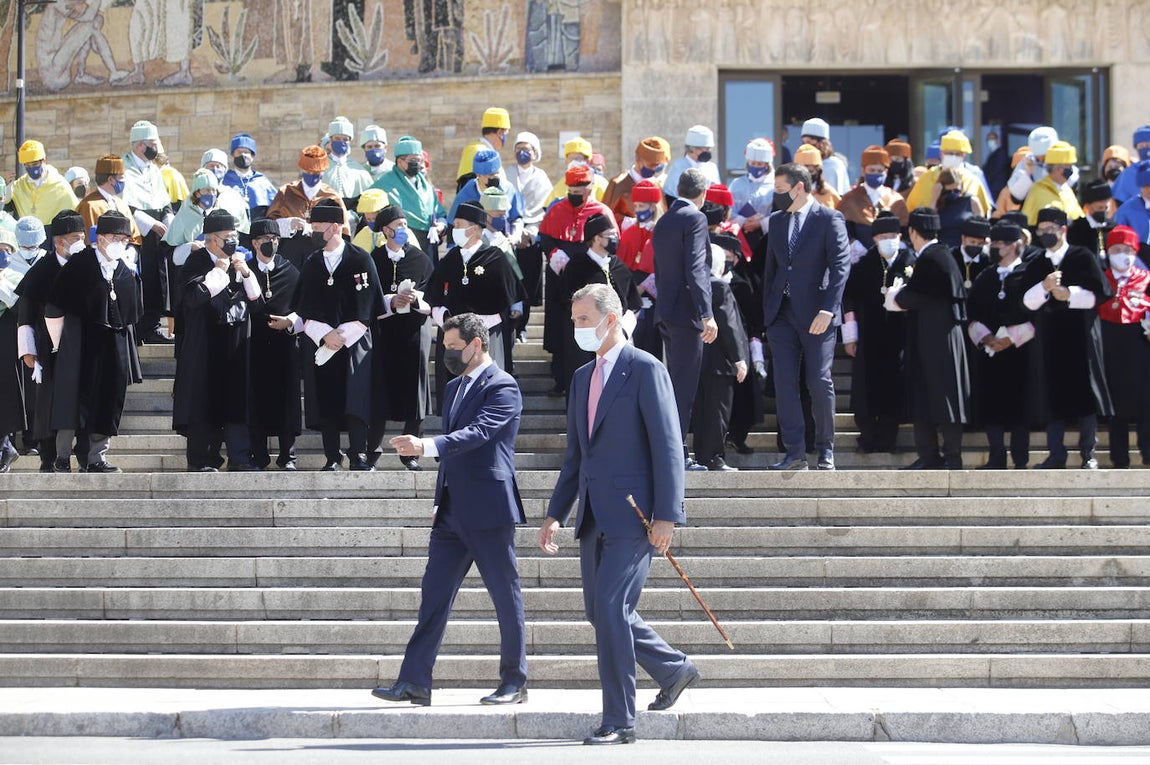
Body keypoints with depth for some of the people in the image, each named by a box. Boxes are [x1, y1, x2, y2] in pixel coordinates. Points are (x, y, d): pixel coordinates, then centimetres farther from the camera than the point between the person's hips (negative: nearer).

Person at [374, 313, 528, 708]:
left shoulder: (502, 387, -9)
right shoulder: (455, 387, 18)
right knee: (434, 595, 2)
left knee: (506, 597, 1)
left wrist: (426, 447, -36)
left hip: (489, 511, -8)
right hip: (453, 513, 8)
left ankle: (514, 682, 11)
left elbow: (478, 432, -25)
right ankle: (415, 682, -1)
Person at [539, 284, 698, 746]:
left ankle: (618, 721, -5)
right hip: (594, 515, 8)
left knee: (611, 608, -12)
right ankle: (674, 669, 30)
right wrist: (556, 513, 14)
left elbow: (668, 445, -12)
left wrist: (666, 516, -18)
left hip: (632, 513, -8)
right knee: (600, 612, 10)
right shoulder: (583, 377, 17)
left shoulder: (646, 371, -8)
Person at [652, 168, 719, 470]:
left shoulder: (663, 221, 16)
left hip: (666, 310, 9)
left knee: (677, 383, 14)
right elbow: (695, 269, -19)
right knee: (684, 385, -7)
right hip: (686, 310, -9)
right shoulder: (695, 218, -10)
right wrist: (706, 314, -22)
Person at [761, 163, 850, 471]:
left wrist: (828, 309, -20)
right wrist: (767, 310, 11)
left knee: (819, 382, -3)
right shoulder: (777, 221, 14)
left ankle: (826, 449, 10)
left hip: (815, 315, -5)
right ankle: (795, 451, 2)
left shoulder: (829, 219, -5)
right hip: (782, 314, 5)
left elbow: (841, 265, -11)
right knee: (784, 382, -1)